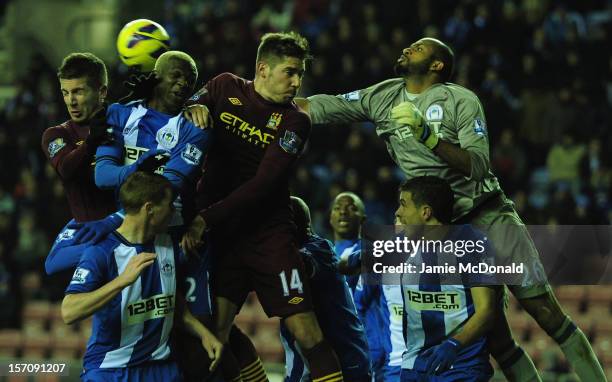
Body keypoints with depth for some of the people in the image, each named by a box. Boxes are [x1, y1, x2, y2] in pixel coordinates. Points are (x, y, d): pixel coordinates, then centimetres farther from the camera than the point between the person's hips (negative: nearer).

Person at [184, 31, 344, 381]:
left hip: (269, 234, -2)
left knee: (307, 333, -9)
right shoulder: (225, 88, 6)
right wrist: (194, 109, -14)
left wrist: (208, 218, -21)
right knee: (213, 332, -9)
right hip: (220, 234, 2)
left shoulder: (294, 122, -3)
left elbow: (262, 185, -12)